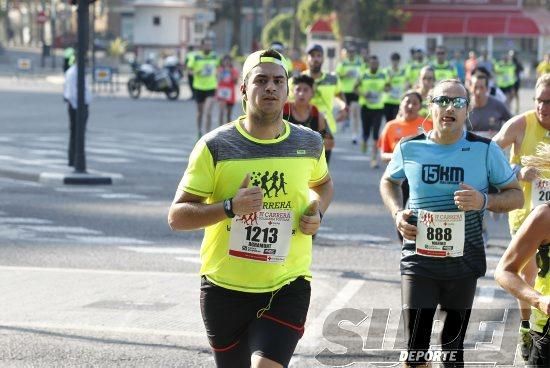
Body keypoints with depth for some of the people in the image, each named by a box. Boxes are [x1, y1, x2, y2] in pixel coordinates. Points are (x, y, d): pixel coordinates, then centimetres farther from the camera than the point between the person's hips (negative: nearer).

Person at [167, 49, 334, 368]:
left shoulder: (309, 143, 2)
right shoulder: (216, 146, -8)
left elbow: (323, 183, 26)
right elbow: (177, 216, -8)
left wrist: (317, 212, 4)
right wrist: (230, 207, -23)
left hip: (287, 289, 0)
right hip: (225, 289, 0)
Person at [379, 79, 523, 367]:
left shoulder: (485, 150, -6)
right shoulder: (410, 148, -2)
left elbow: (516, 196, 0)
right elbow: (388, 182, 19)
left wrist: (484, 201, -20)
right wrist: (397, 213, -1)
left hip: (464, 262, 0)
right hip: (418, 259, 0)